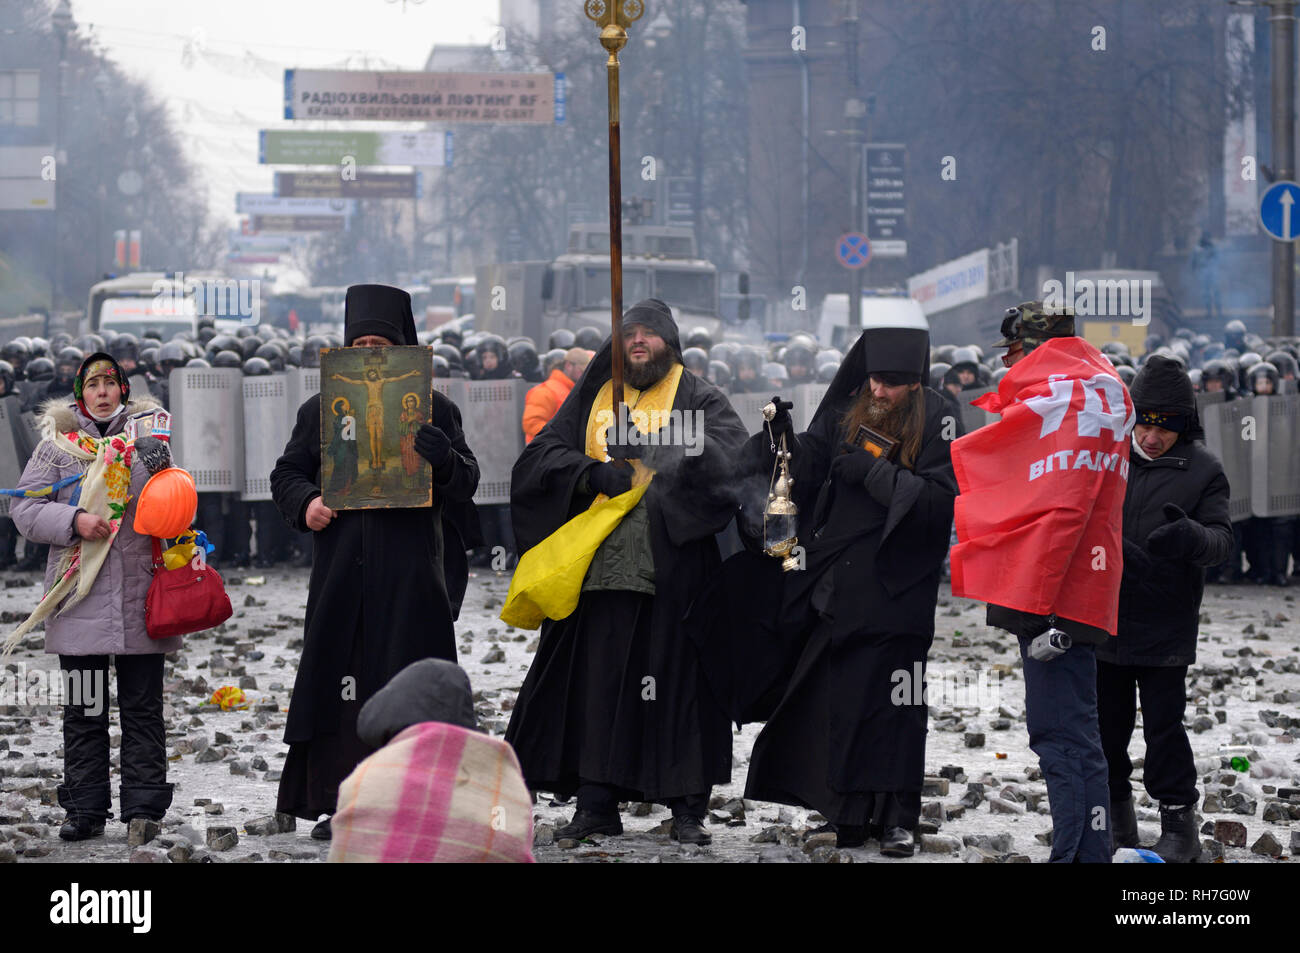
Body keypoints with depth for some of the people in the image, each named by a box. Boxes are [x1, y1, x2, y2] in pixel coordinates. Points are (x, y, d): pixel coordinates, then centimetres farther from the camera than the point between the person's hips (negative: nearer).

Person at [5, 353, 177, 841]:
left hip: (142, 597, 1)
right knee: (84, 710, 2)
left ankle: (143, 806, 7)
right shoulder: (57, 445, 7)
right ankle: (85, 808, 8)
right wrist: (75, 521, -13)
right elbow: (26, 508, 2)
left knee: (143, 707, 2)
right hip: (80, 599, -1)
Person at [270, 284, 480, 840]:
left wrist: (440, 456, -19)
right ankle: (337, 803, 3)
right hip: (341, 572, 2)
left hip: (409, 571, -2)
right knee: (339, 678, -2)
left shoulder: (433, 409, 8)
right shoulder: (320, 410, 14)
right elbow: (287, 474, 17)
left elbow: (466, 483, 3)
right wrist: (304, 503, -5)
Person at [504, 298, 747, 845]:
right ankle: (597, 804, 7)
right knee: (598, 677, 1)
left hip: (670, 561, -3)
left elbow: (727, 455, -11)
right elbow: (540, 456, 9)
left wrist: (654, 447, -21)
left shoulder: (697, 398, 7)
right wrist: (590, 473, -10)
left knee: (678, 678, -4)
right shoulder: (593, 397, 17)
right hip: (601, 562, 3)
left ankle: (688, 808, 0)